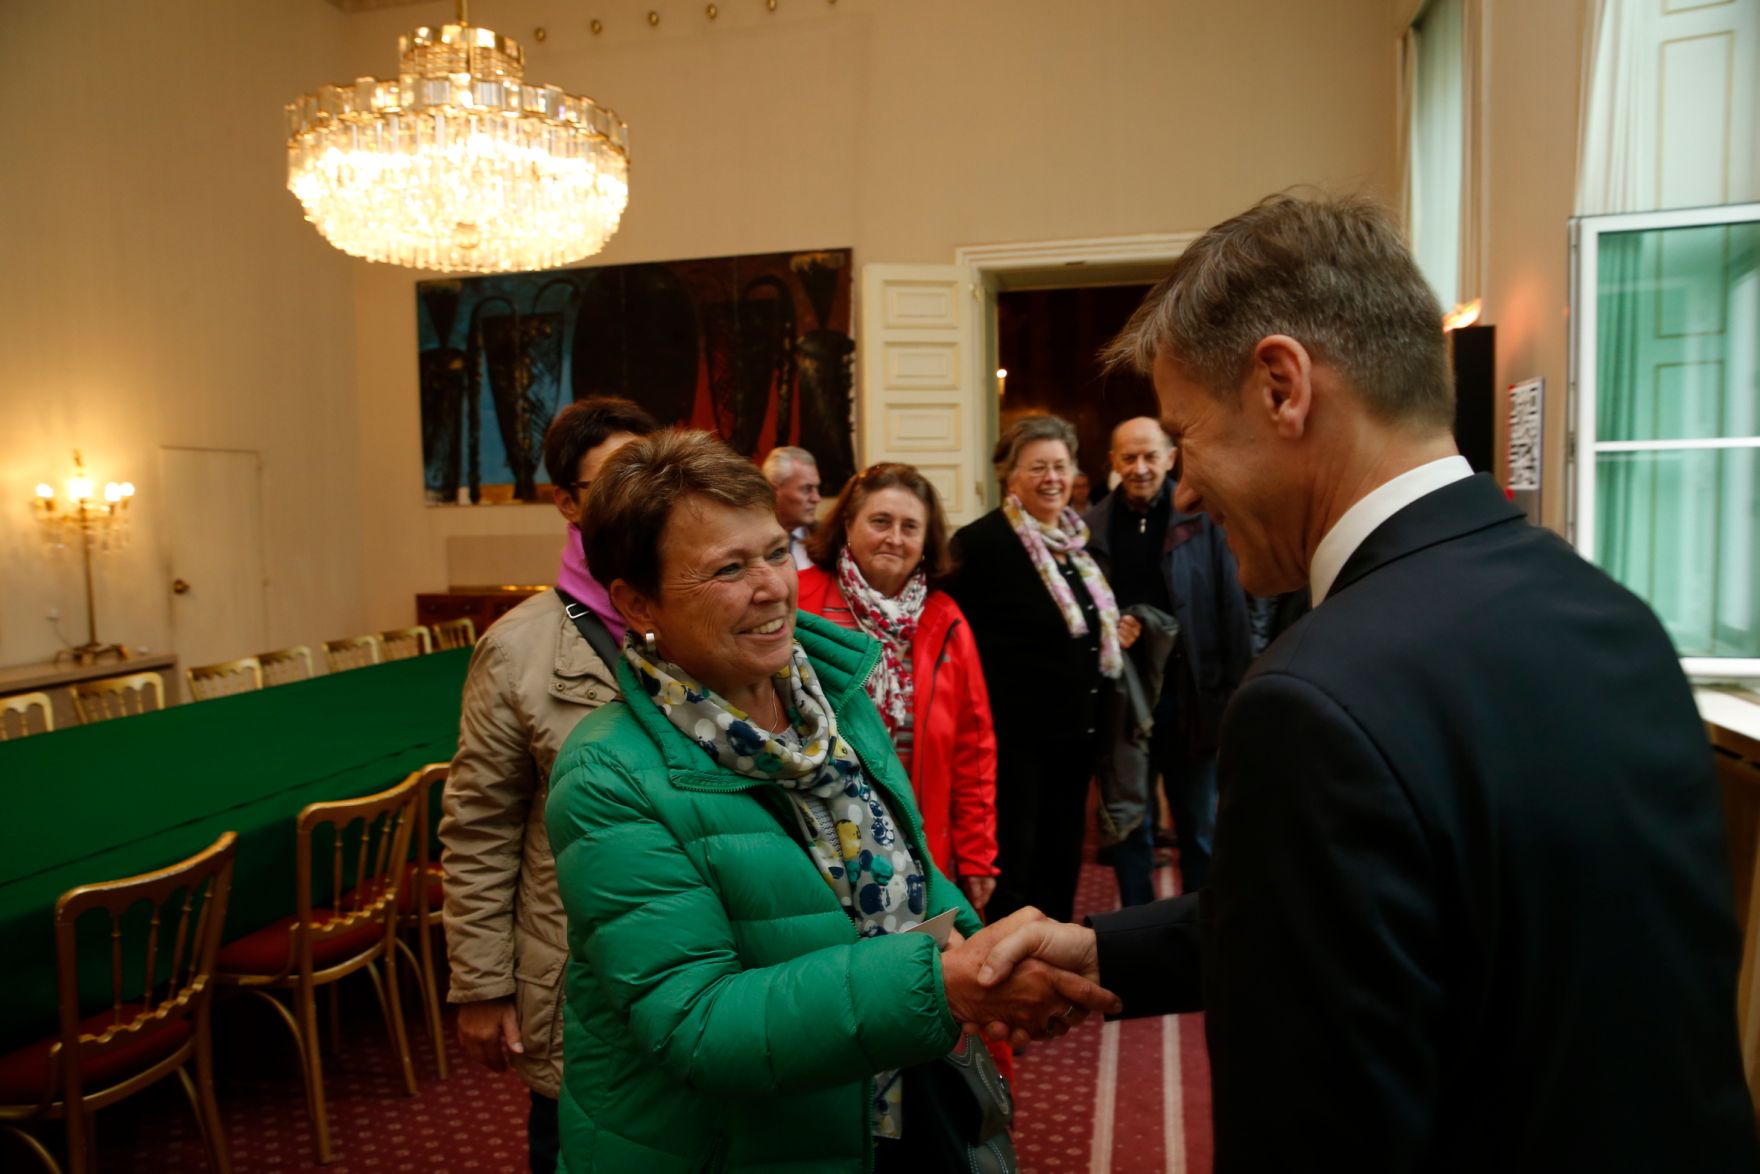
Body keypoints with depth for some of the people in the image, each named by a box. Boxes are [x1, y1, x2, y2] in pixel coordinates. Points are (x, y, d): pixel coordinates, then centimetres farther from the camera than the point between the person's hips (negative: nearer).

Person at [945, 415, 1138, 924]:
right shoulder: (981, 542, -14)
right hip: (1015, 732, -7)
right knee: (1012, 870, 3)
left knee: (1062, 863, 18)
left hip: (1074, 729, 8)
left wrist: (1116, 635, 6)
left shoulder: (1080, 539, 10)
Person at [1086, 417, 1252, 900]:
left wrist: (1238, 695, -5)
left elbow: (1232, 611, -2)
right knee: (1130, 830, 13)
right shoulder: (1091, 529, 1)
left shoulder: (1203, 520, -2)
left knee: (1201, 829, 11)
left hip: (1190, 697, -1)